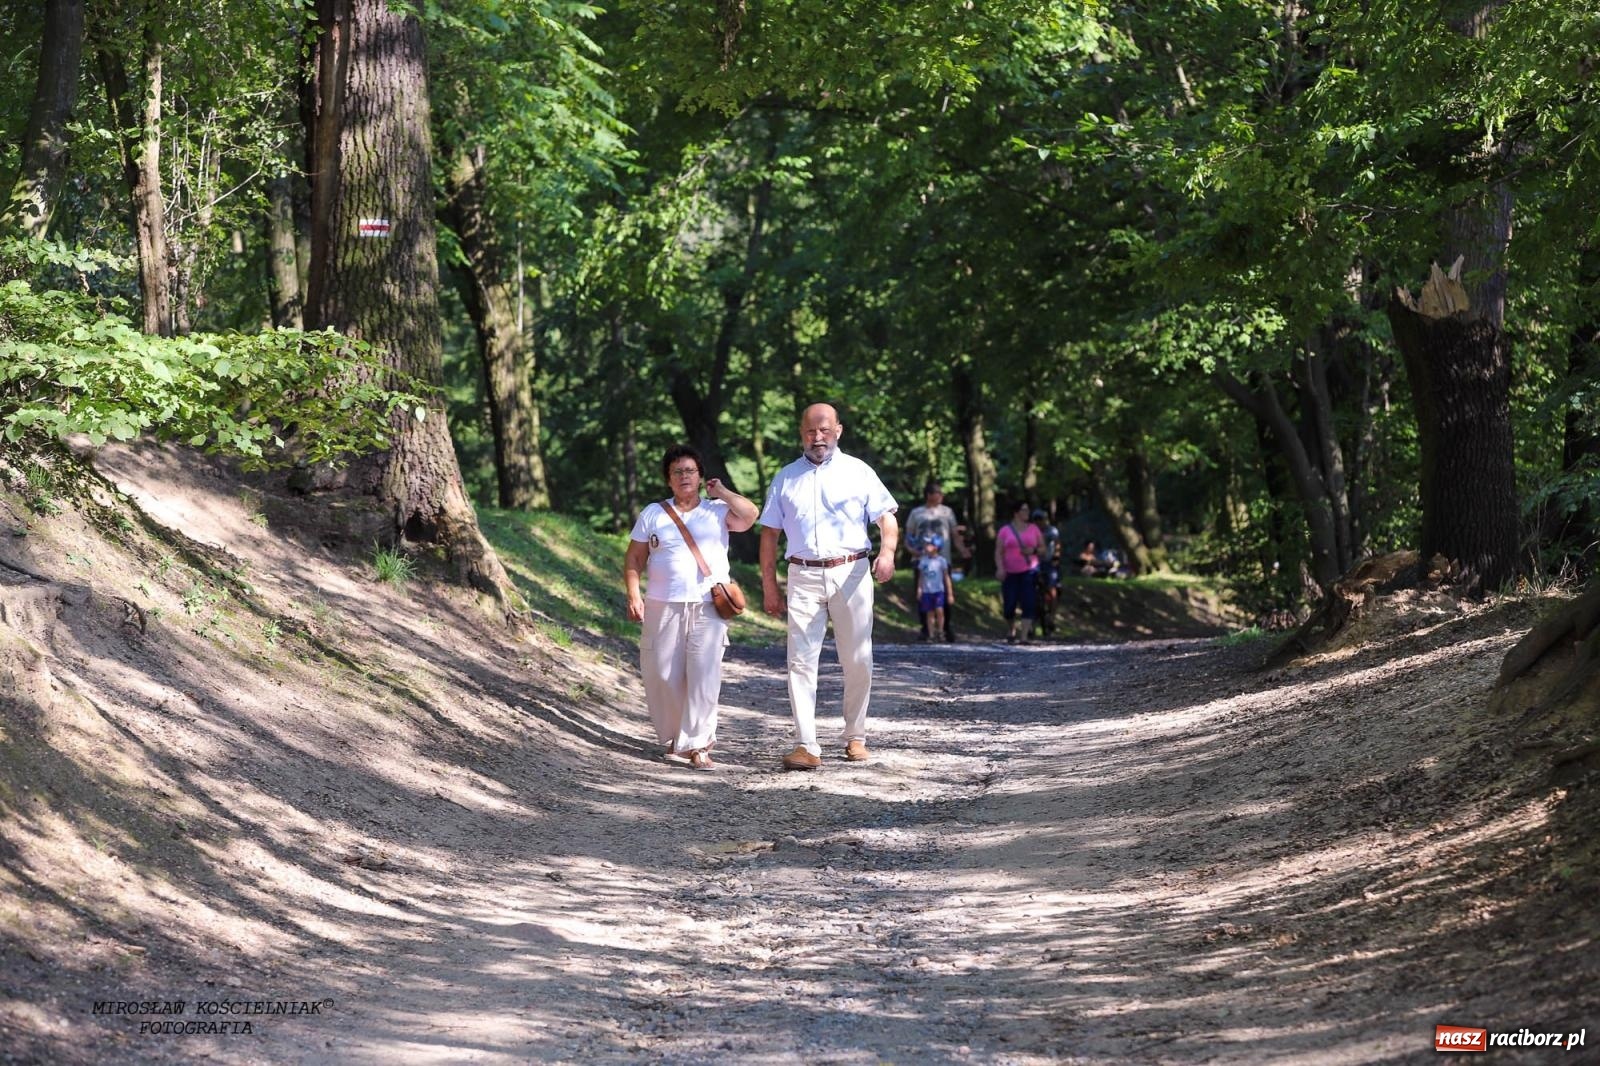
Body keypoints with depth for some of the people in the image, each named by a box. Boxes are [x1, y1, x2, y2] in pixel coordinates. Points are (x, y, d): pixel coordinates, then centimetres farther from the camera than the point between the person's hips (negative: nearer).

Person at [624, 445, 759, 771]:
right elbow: (634, 558, 10)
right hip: (663, 607, 1)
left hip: (708, 608, -1)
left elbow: (749, 515, -10)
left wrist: (721, 492, 2)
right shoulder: (653, 514, 12)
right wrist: (634, 595, -3)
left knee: (704, 676, -10)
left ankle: (697, 745, -9)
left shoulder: (718, 511, 9)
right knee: (664, 676, 3)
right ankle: (674, 740, 19)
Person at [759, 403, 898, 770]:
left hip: (851, 574, -1)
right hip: (803, 577, 1)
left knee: (857, 660, 3)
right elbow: (770, 534, 13)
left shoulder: (858, 472, 7)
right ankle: (806, 746, -10)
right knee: (801, 661, -8)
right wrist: (769, 587, 8)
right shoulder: (786, 478, 13)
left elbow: (886, 517, 2)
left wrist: (887, 551, -19)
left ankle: (855, 737, 18)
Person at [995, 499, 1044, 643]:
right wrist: (1000, 568, -12)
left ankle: (1024, 636, -15)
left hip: (1028, 571, 0)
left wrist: (1034, 550, -8)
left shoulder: (1033, 529, 9)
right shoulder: (1005, 530, 5)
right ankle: (1012, 631, 25)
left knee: (1027, 604, -13)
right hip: (1010, 573, 0)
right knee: (1009, 605, -2)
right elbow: (998, 552, 2)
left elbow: (1043, 547, 13)